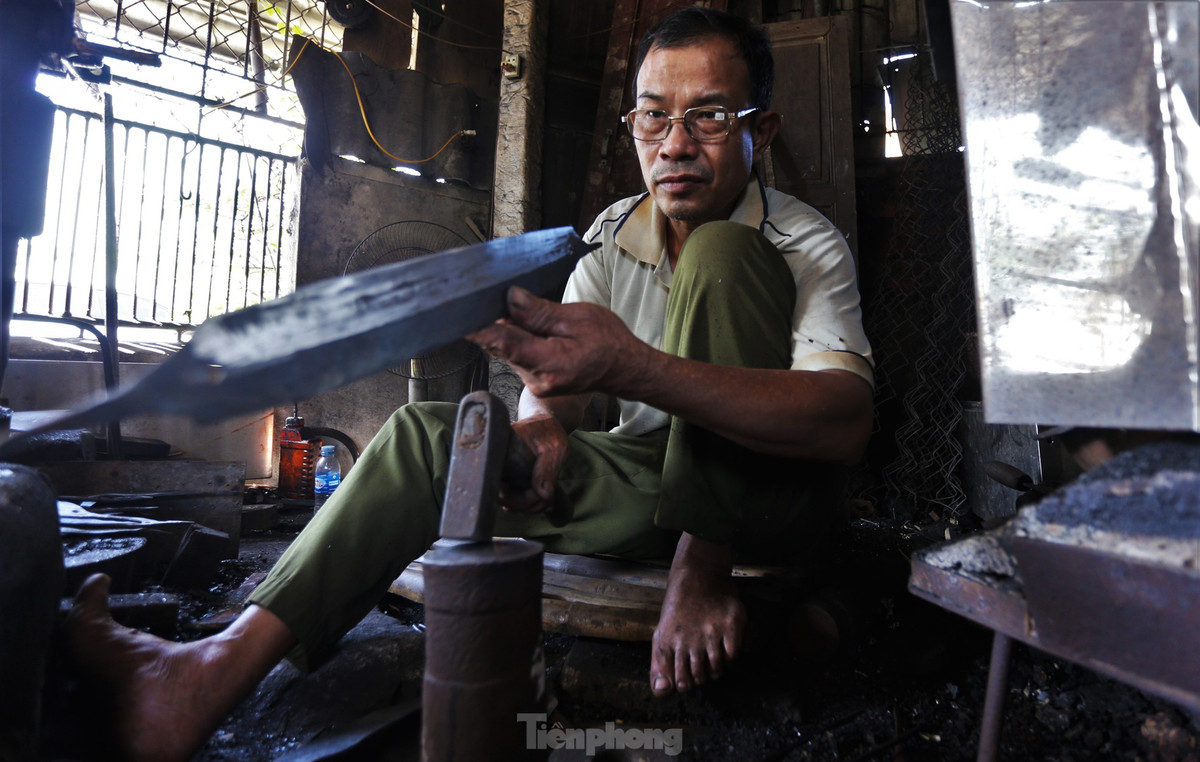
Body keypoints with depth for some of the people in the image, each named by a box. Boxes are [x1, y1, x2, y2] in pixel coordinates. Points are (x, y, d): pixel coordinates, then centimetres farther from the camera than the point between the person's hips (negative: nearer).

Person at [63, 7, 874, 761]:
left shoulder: (805, 243, -11)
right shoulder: (612, 237, 3)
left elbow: (847, 423, -30)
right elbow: (553, 379, -3)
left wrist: (634, 367, -43)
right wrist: (537, 427, -29)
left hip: (770, 490, -3)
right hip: (651, 481, 4)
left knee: (719, 253, -26)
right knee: (431, 432, -12)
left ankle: (703, 573, -21)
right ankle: (224, 666, -22)